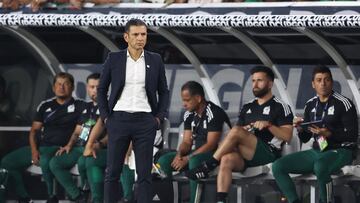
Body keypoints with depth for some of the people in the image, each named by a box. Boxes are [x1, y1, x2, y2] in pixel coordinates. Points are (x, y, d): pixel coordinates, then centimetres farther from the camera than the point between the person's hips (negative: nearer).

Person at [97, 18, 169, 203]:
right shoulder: (114, 59, 2)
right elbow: (102, 89, 9)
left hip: (145, 121, 1)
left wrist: (159, 117, 1)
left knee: (144, 173, 0)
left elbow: (163, 91, 12)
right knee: (112, 172, 1)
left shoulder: (155, 60, 5)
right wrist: (105, 116, 1)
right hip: (119, 119, 0)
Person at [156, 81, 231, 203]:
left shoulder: (214, 113, -16)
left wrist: (187, 159, -21)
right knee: (164, 161, -10)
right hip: (195, 153, 8)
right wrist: (179, 155, -13)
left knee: (195, 161, -38)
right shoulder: (189, 115, 10)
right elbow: (187, 141, 10)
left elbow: (211, 144, -19)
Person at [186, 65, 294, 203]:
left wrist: (268, 125, -17)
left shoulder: (280, 107, 5)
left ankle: (207, 167, -22)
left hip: (268, 154, -5)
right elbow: (240, 128, 23)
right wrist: (245, 129, 0)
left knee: (236, 131, -28)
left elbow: (287, 136, -4)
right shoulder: (247, 108, 24)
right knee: (227, 159, -31)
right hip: (245, 156, 5)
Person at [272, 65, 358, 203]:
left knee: (320, 166, -41)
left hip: (341, 150, -6)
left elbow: (352, 135, -11)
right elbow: (305, 139, 15)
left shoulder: (343, 103, -7)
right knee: (278, 166, -12)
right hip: (317, 151, 6)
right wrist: (300, 129, -8)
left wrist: (329, 134, -26)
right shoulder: (310, 105, 11)